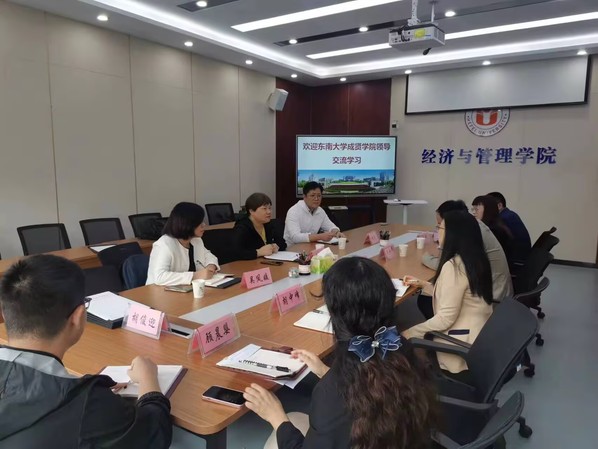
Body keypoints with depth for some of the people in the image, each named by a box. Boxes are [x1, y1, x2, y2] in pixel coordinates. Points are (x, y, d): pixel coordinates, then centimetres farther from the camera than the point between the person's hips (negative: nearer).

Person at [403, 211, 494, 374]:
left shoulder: (454, 266, -24)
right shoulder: (475, 259, 4)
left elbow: (446, 318, -24)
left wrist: (410, 333, -15)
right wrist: (424, 285, 20)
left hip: (464, 343, -9)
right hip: (479, 334, 9)